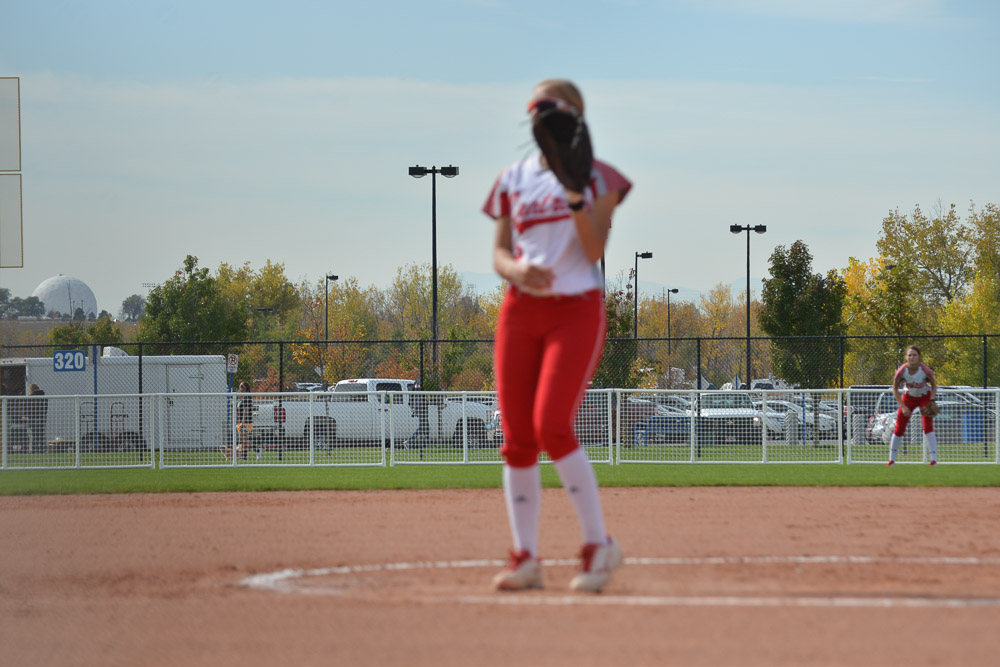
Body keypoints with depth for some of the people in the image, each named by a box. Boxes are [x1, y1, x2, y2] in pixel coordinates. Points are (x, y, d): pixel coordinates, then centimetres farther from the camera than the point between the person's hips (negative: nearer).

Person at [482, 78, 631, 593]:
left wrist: (576, 197, -20)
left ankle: (598, 544, -7)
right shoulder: (513, 179, 13)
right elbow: (499, 253, 10)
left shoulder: (594, 175, 2)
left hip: (577, 309, -4)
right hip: (520, 311, 4)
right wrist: (518, 269, -12)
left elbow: (595, 250, -7)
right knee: (517, 438, -1)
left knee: (552, 427, -18)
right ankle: (525, 559, 5)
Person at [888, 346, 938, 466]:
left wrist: (932, 401, -22)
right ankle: (891, 459, 13)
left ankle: (934, 459, -11)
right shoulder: (902, 371, -26)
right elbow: (895, 389, -10)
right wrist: (903, 406, -16)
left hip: (925, 397, -1)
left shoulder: (925, 370, -28)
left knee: (928, 426, -15)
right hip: (908, 398, 1)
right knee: (899, 428, 0)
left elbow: (934, 385, -8)